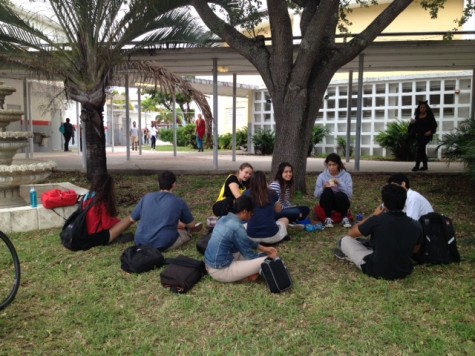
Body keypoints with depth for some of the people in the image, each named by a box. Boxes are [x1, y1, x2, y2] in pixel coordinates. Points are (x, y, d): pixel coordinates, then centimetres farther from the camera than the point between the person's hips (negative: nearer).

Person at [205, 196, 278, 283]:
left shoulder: (225, 219, 5)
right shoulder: (237, 227, -22)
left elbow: (246, 241, 20)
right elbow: (249, 254, -9)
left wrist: (264, 248, 19)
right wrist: (268, 256, 7)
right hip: (220, 271, -10)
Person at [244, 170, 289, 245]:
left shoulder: (247, 194, -1)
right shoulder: (272, 193, 0)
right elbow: (278, 210, 19)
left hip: (251, 236, 0)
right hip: (271, 235, 0)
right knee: (285, 219, 31)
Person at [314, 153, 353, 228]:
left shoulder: (346, 175, -6)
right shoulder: (322, 176, -4)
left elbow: (350, 194, -16)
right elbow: (316, 195, -9)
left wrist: (340, 184, -27)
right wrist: (323, 188, -28)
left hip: (341, 202, -1)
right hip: (327, 203, 1)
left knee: (340, 194, -34)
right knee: (327, 191, -31)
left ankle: (345, 218, -17)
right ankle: (328, 218, -24)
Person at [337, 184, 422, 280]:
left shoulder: (377, 221, -21)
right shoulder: (416, 225, -10)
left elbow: (351, 233, -2)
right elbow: (415, 250, 11)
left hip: (377, 271, -5)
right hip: (404, 271, 5)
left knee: (345, 240, 10)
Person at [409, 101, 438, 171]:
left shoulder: (429, 116, -3)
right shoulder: (417, 116, 9)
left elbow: (434, 125, -1)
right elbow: (415, 126, 16)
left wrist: (430, 131, -16)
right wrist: (413, 123, -5)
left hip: (426, 135, -6)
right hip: (419, 135, 6)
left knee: (419, 148, -18)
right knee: (422, 150, 10)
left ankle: (417, 165, -20)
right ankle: (425, 166, 19)